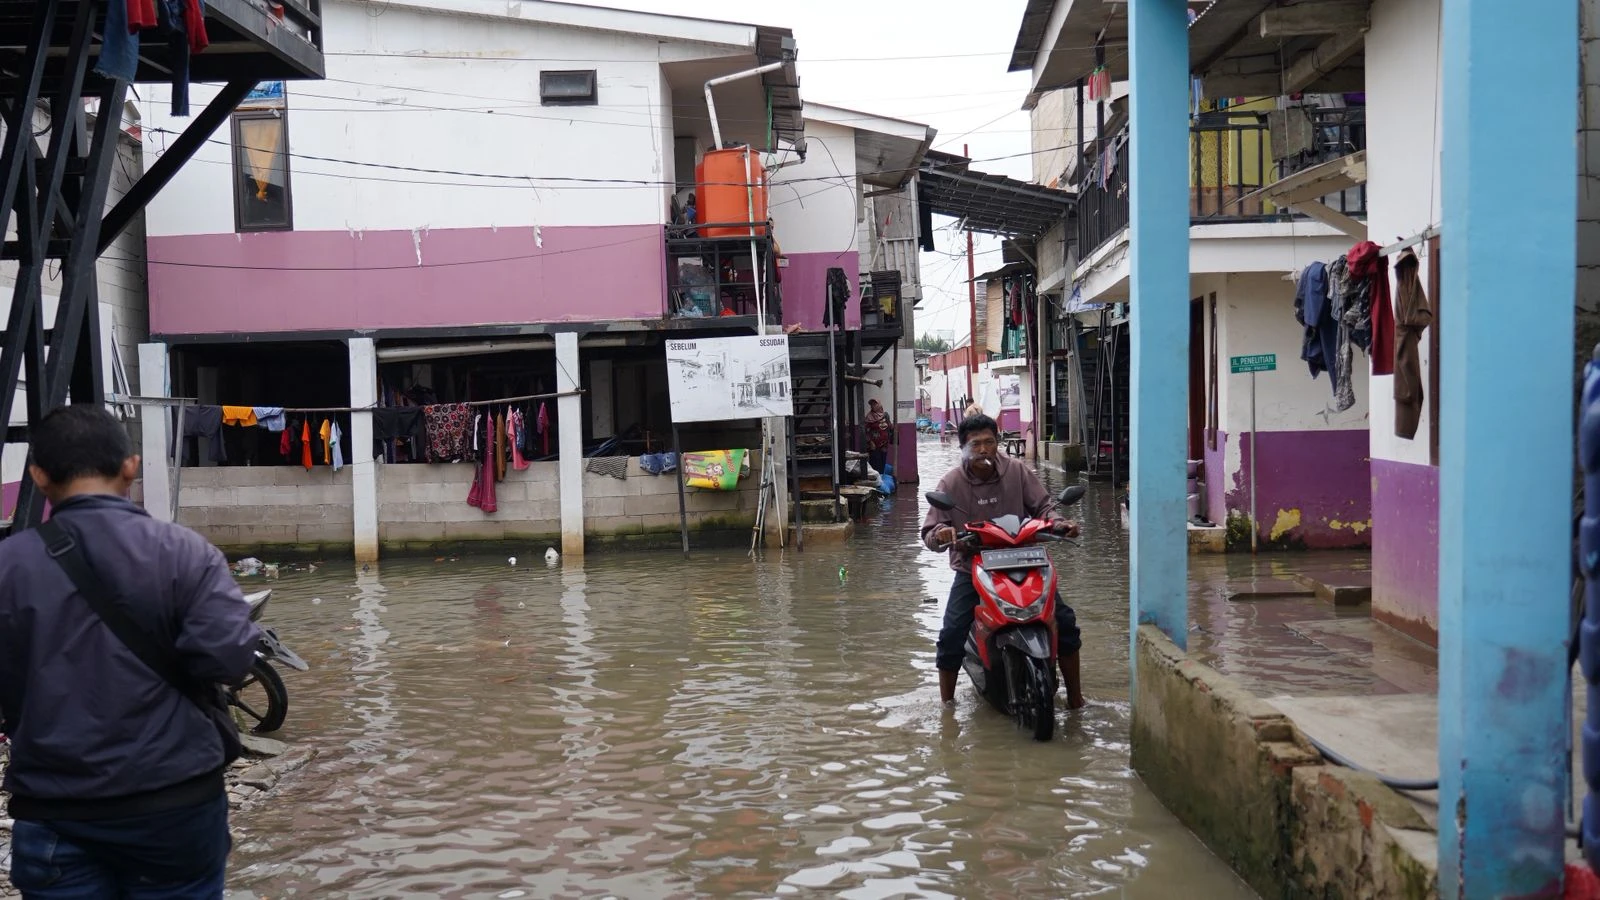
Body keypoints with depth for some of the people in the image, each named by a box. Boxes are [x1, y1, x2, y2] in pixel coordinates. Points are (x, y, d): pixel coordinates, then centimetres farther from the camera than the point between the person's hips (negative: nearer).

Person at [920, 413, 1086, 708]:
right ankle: (946, 705, 6)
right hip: (971, 568, -1)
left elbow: (1042, 506, 3)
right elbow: (929, 532, -8)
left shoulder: (1018, 472, -4)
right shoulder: (951, 483, -7)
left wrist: (1059, 522, -19)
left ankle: (1076, 699, 12)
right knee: (950, 637, -15)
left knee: (1065, 622, -5)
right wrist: (941, 534, -32)